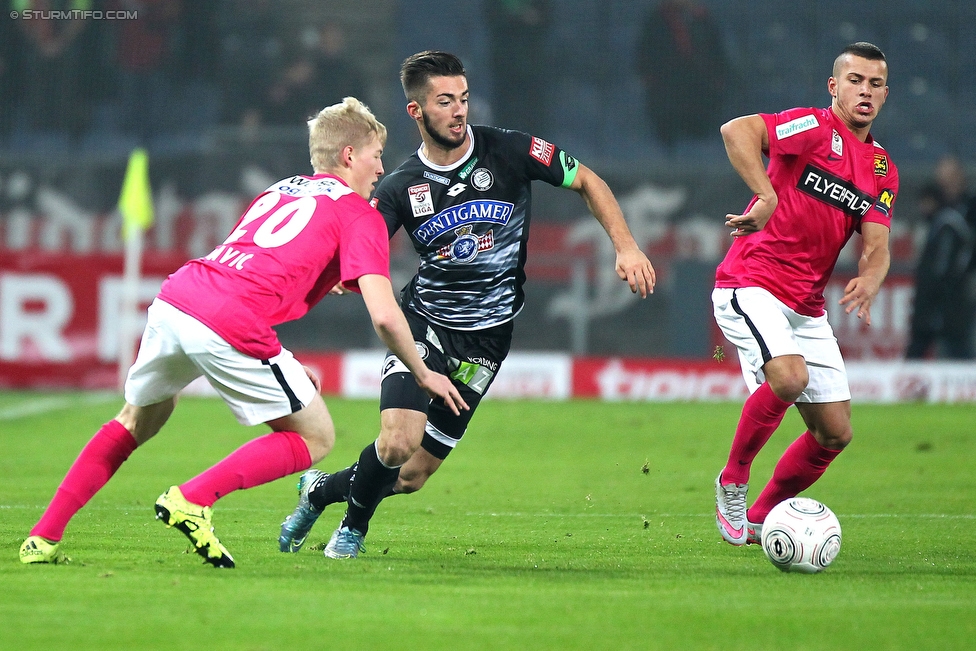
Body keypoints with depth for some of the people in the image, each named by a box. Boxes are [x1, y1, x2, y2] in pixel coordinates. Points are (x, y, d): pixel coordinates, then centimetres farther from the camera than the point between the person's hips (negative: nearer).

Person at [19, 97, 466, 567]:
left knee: (138, 421, 31)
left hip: (174, 298, 7)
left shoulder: (278, 191, 30)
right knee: (315, 439, 9)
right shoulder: (360, 216, 8)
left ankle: (44, 537, 24)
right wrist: (424, 375, 11)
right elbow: (385, 316, -2)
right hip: (229, 326, -7)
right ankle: (192, 500, -6)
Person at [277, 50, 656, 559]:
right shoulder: (400, 188, -6)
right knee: (398, 443, -23)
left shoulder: (508, 151, -8)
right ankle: (354, 526, 8)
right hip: (423, 322, -1)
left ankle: (321, 489, 29)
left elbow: (586, 182, 3)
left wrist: (626, 246, -8)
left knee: (412, 475, -1)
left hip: (485, 339, 1)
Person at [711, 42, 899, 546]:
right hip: (750, 287, -7)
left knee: (835, 433, 5)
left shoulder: (882, 170, 13)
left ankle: (759, 517, 23)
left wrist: (868, 282, -17)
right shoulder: (815, 128, -8)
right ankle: (732, 482, -9)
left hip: (807, 309, 7)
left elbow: (876, 248, 5)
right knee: (789, 376, -32)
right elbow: (736, 130, -23)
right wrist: (766, 195, -30)